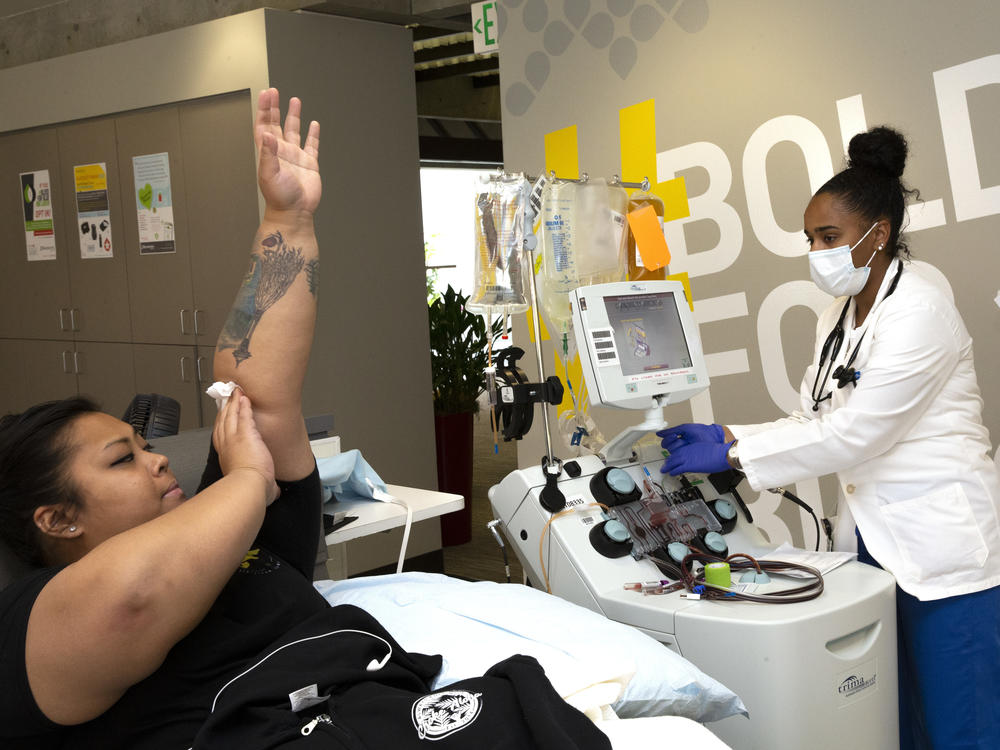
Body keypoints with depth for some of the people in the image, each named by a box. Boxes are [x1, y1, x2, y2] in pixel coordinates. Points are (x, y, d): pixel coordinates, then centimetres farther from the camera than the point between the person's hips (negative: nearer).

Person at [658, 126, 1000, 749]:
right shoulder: (837, 319, 12)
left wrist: (732, 455, -18)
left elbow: (855, 434, -21)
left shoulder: (919, 311, -17)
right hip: (871, 540, 8)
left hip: (939, 549, -8)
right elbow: (815, 421, 10)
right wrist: (724, 434, -4)